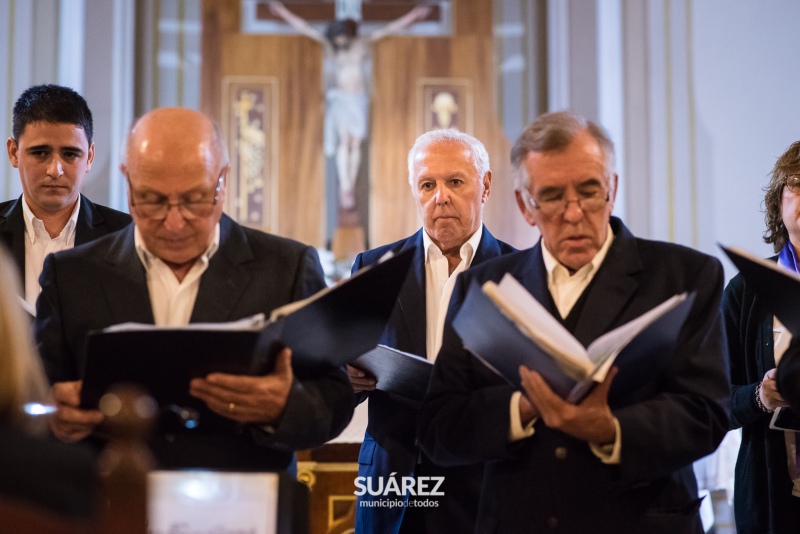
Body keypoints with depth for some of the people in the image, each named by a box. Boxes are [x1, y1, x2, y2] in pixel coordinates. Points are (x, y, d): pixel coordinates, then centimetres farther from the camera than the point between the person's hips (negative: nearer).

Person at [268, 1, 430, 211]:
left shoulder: (364, 43, 1)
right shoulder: (329, 44, -1)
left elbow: (390, 28, 0)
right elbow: (304, 28, -2)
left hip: (360, 99, 2)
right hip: (339, 97, -2)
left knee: (356, 144, 2)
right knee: (344, 141, -13)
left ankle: (350, 189, 9)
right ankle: (345, 189, -16)